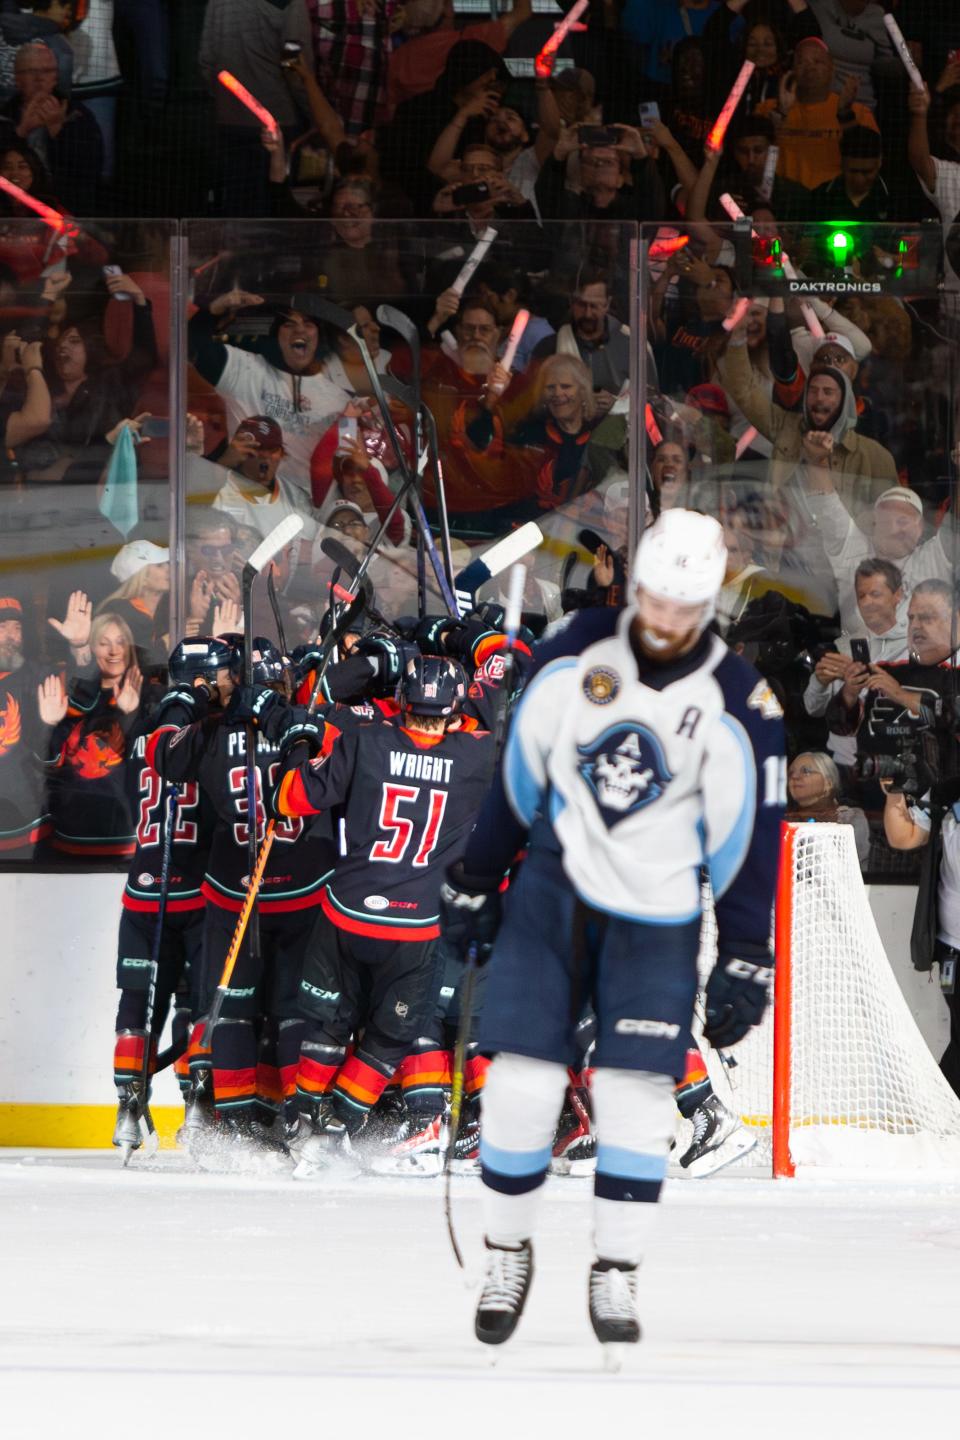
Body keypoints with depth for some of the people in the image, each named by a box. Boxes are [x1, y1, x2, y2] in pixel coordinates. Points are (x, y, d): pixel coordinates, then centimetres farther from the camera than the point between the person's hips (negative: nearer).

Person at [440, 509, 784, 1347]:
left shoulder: (738, 705, -9)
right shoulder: (578, 654, -4)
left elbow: (749, 837, -4)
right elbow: (517, 772, 6)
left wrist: (744, 963, -5)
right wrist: (476, 883, 9)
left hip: (656, 916, -1)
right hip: (551, 891, 1)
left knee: (635, 1092, -7)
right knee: (522, 1078, -5)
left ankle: (617, 1273, 7)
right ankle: (507, 1251, 14)